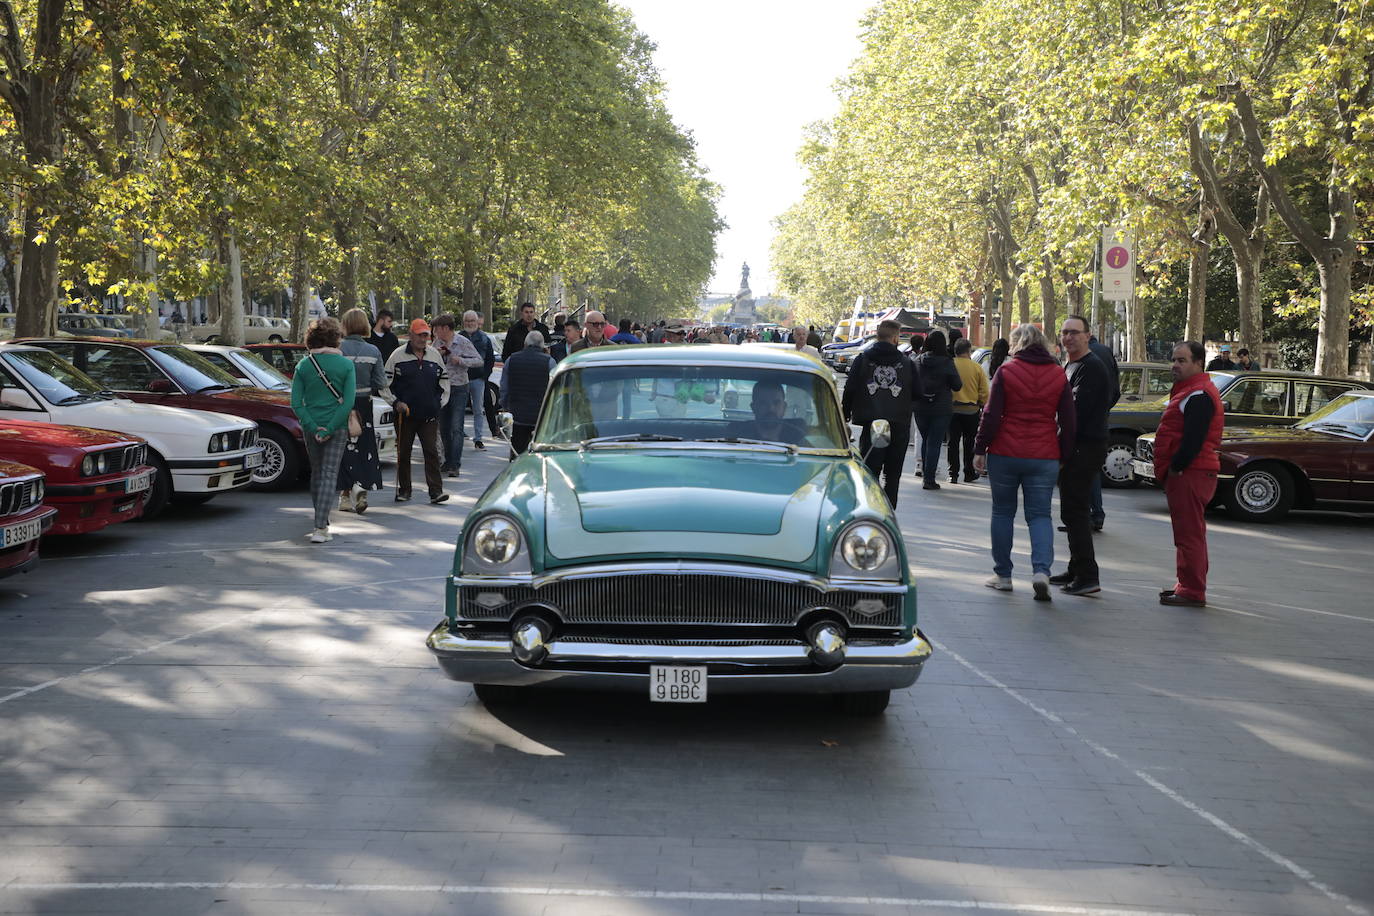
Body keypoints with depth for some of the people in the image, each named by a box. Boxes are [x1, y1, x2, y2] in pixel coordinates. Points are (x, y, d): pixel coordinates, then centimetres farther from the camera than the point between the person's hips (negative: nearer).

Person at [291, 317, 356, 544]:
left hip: (311, 427, 2)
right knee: (329, 474, -2)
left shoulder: (304, 366, 0)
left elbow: (296, 403, -6)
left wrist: (313, 428, -7)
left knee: (316, 473, 18)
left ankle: (322, 522, 26)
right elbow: (348, 402, -13)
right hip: (337, 426, -2)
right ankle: (320, 528, -12)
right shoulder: (346, 365, -6)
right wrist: (329, 429, -12)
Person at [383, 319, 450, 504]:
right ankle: (404, 490, 18)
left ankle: (436, 491, -6)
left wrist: (441, 402, 10)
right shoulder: (398, 356, -1)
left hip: (429, 415, 2)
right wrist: (395, 402, -8)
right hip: (405, 414, -2)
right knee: (403, 453, 7)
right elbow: (384, 383, 2)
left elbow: (444, 381, 19)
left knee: (431, 451, -5)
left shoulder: (435, 355, 9)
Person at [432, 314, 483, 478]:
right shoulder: (437, 342, 7)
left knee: (456, 429, -10)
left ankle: (455, 464, -11)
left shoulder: (463, 342, -8)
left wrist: (460, 360, -20)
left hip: (459, 389, -6)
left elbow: (479, 361, -8)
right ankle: (448, 461, 22)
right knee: (444, 429, 11)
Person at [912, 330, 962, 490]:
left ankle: (925, 470, 26)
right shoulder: (947, 362, -11)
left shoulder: (918, 361, -3)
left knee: (925, 440, 20)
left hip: (920, 408, 3)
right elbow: (957, 385, -4)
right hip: (941, 409, -3)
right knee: (935, 442, 1)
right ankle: (929, 479, -1)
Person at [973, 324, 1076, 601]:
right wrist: (1062, 454, 13)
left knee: (1002, 512, 11)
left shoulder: (1006, 371, -3)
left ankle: (1002, 575, 16)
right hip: (1044, 457, 2)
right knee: (1040, 515, 6)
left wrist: (980, 449, 1)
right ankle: (1041, 570, -14)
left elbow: (991, 415, -6)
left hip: (1005, 453, -2)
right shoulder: (1058, 375, 5)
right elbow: (1068, 421, 5)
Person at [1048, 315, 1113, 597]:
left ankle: (1087, 576, -9)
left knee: (1075, 512, -11)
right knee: (1073, 512, 16)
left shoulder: (1090, 368, -14)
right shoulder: (1070, 365, 19)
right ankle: (1076, 570, 25)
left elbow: (1077, 412, -21)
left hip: (1085, 448, -10)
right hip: (1075, 449, 10)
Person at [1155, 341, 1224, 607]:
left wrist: (1174, 468, -17)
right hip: (1188, 473, 12)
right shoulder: (1189, 391, 20)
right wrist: (1170, 470, 17)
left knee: (1189, 533, -8)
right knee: (1188, 533, 17)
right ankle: (1188, 586, 26)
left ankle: (1193, 591, -5)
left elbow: (1193, 440, -23)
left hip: (1189, 475, -12)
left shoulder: (1199, 396, -15)